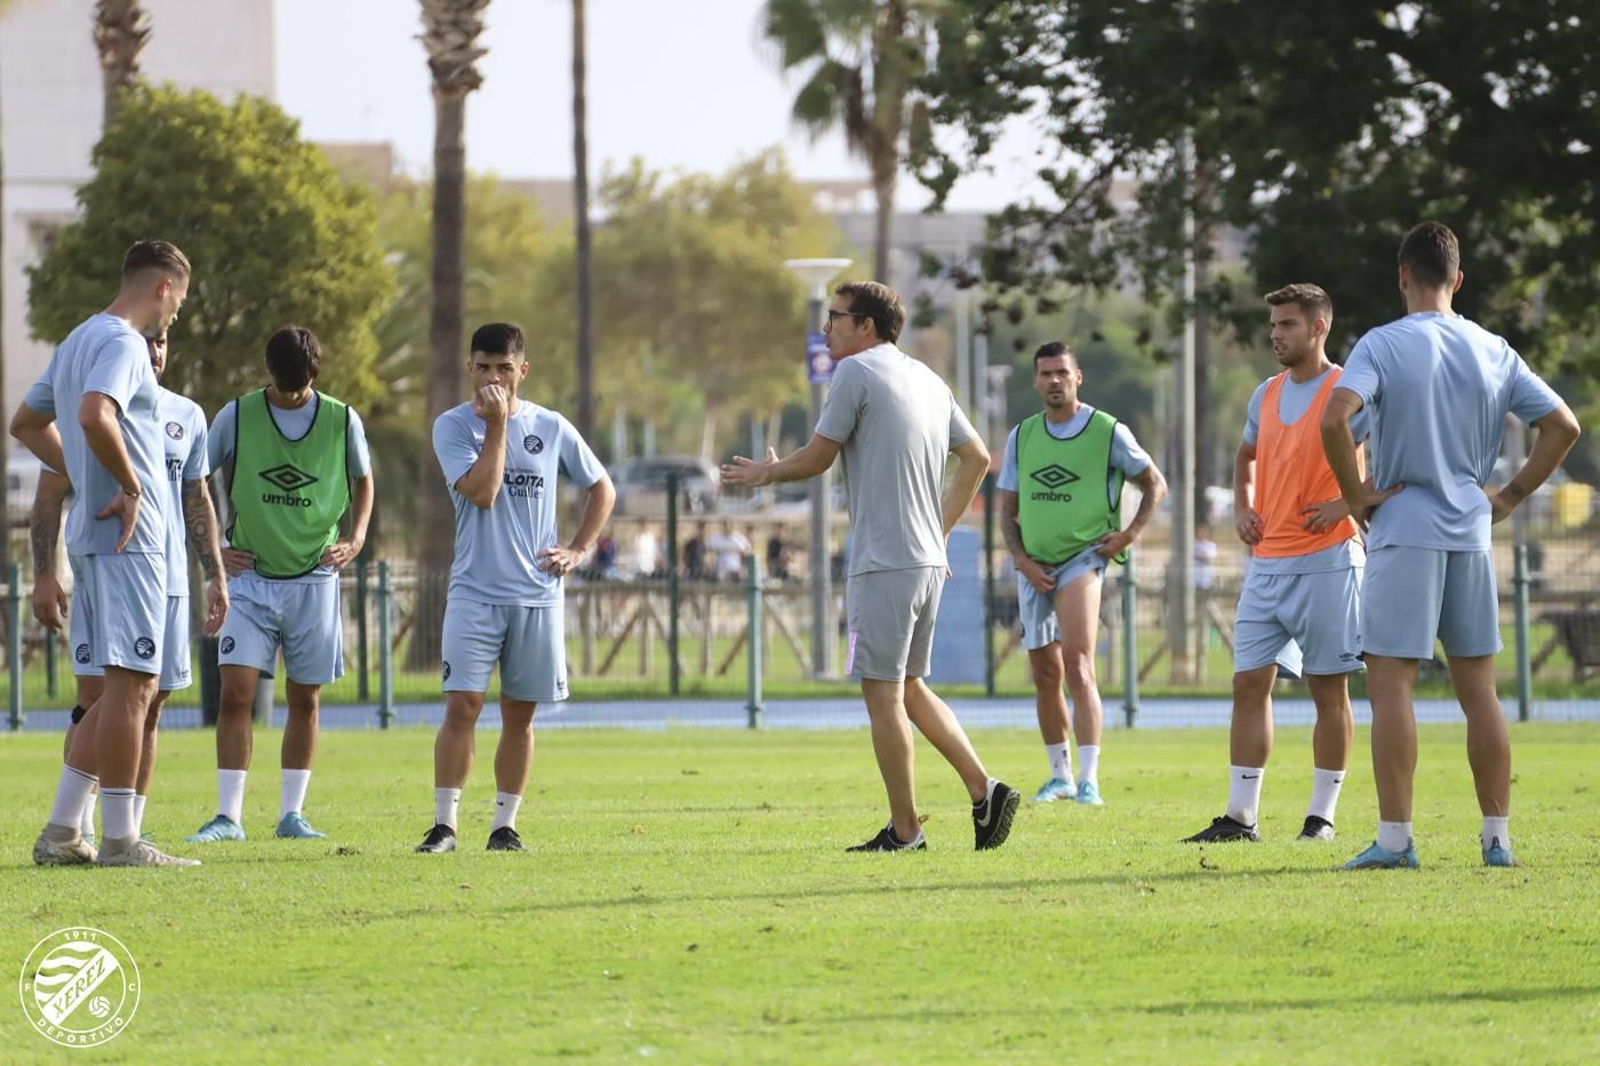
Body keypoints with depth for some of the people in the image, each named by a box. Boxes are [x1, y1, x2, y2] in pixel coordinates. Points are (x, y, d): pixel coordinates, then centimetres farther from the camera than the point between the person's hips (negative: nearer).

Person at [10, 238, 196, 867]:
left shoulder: (81, 339, 19)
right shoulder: (122, 344, -12)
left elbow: (26, 424, 29)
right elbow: (95, 415, -31)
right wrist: (129, 485, -19)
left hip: (93, 535, 10)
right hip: (127, 537, -10)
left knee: (129, 688, 13)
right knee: (130, 684, -8)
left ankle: (61, 832, 12)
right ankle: (119, 839, -8)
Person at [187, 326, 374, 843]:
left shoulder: (342, 421, 0)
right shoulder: (236, 417, -3)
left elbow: (363, 481, 17)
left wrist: (356, 538, 2)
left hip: (314, 580, 1)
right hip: (251, 577, -1)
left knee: (304, 699, 5)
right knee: (235, 691, -11)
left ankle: (291, 813, 14)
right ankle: (229, 815, -9)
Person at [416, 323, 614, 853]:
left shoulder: (551, 428, 6)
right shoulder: (453, 426, -2)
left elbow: (602, 489, 17)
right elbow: (482, 492, -16)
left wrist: (578, 550, 6)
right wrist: (497, 426, -14)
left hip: (537, 594, 2)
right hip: (475, 591, -2)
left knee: (519, 714, 5)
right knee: (462, 706, -11)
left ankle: (504, 826, 12)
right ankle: (443, 825, -7)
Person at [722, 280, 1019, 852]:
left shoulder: (857, 372, -8)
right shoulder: (926, 380, 16)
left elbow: (817, 458, -5)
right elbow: (977, 458, 19)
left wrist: (765, 474, 14)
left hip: (883, 564, -8)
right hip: (928, 560, 8)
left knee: (883, 693, -4)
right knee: (910, 687, 16)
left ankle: (904, 831, -3)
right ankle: (984, 790, 6)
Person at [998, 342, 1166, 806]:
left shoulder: (1108, 432, -2)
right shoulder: (1022, 436, 9)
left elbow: (1155, 485, 8)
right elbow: (1007, 510, 13)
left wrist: (1129, 535, -5)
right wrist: (1023, 561, -2)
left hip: (1081, 559, -5)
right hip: (1034, 567, 5)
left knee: (1078, 669, -18)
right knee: (1045, 676, 9)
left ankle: (1088, 781, -21)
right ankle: (1059, 775, 22)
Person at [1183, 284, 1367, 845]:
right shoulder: (1266, 395, 13)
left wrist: (1348, 504, -17)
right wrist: (1242, 507, 13)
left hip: (1325, 562, -6)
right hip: (1267, 563, 6)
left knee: (1328, 689, 1)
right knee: (1249, 685, 2)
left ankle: (1322, 815, 7)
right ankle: (1240, 817, 3)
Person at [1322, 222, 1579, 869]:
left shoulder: (1383, 345, -7)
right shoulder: (1494, 353, 7)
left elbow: (1335, 417, -22)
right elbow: (1562, 426, 8)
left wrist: (1357, 495, -10)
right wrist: (1510, 496, 11)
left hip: (1403, 531, -5)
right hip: (1471, 536, 5)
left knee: (1390, 684, -3)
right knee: (1478, 690, 9)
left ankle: (1394, 839, -8)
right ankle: (1498, 836, 9)